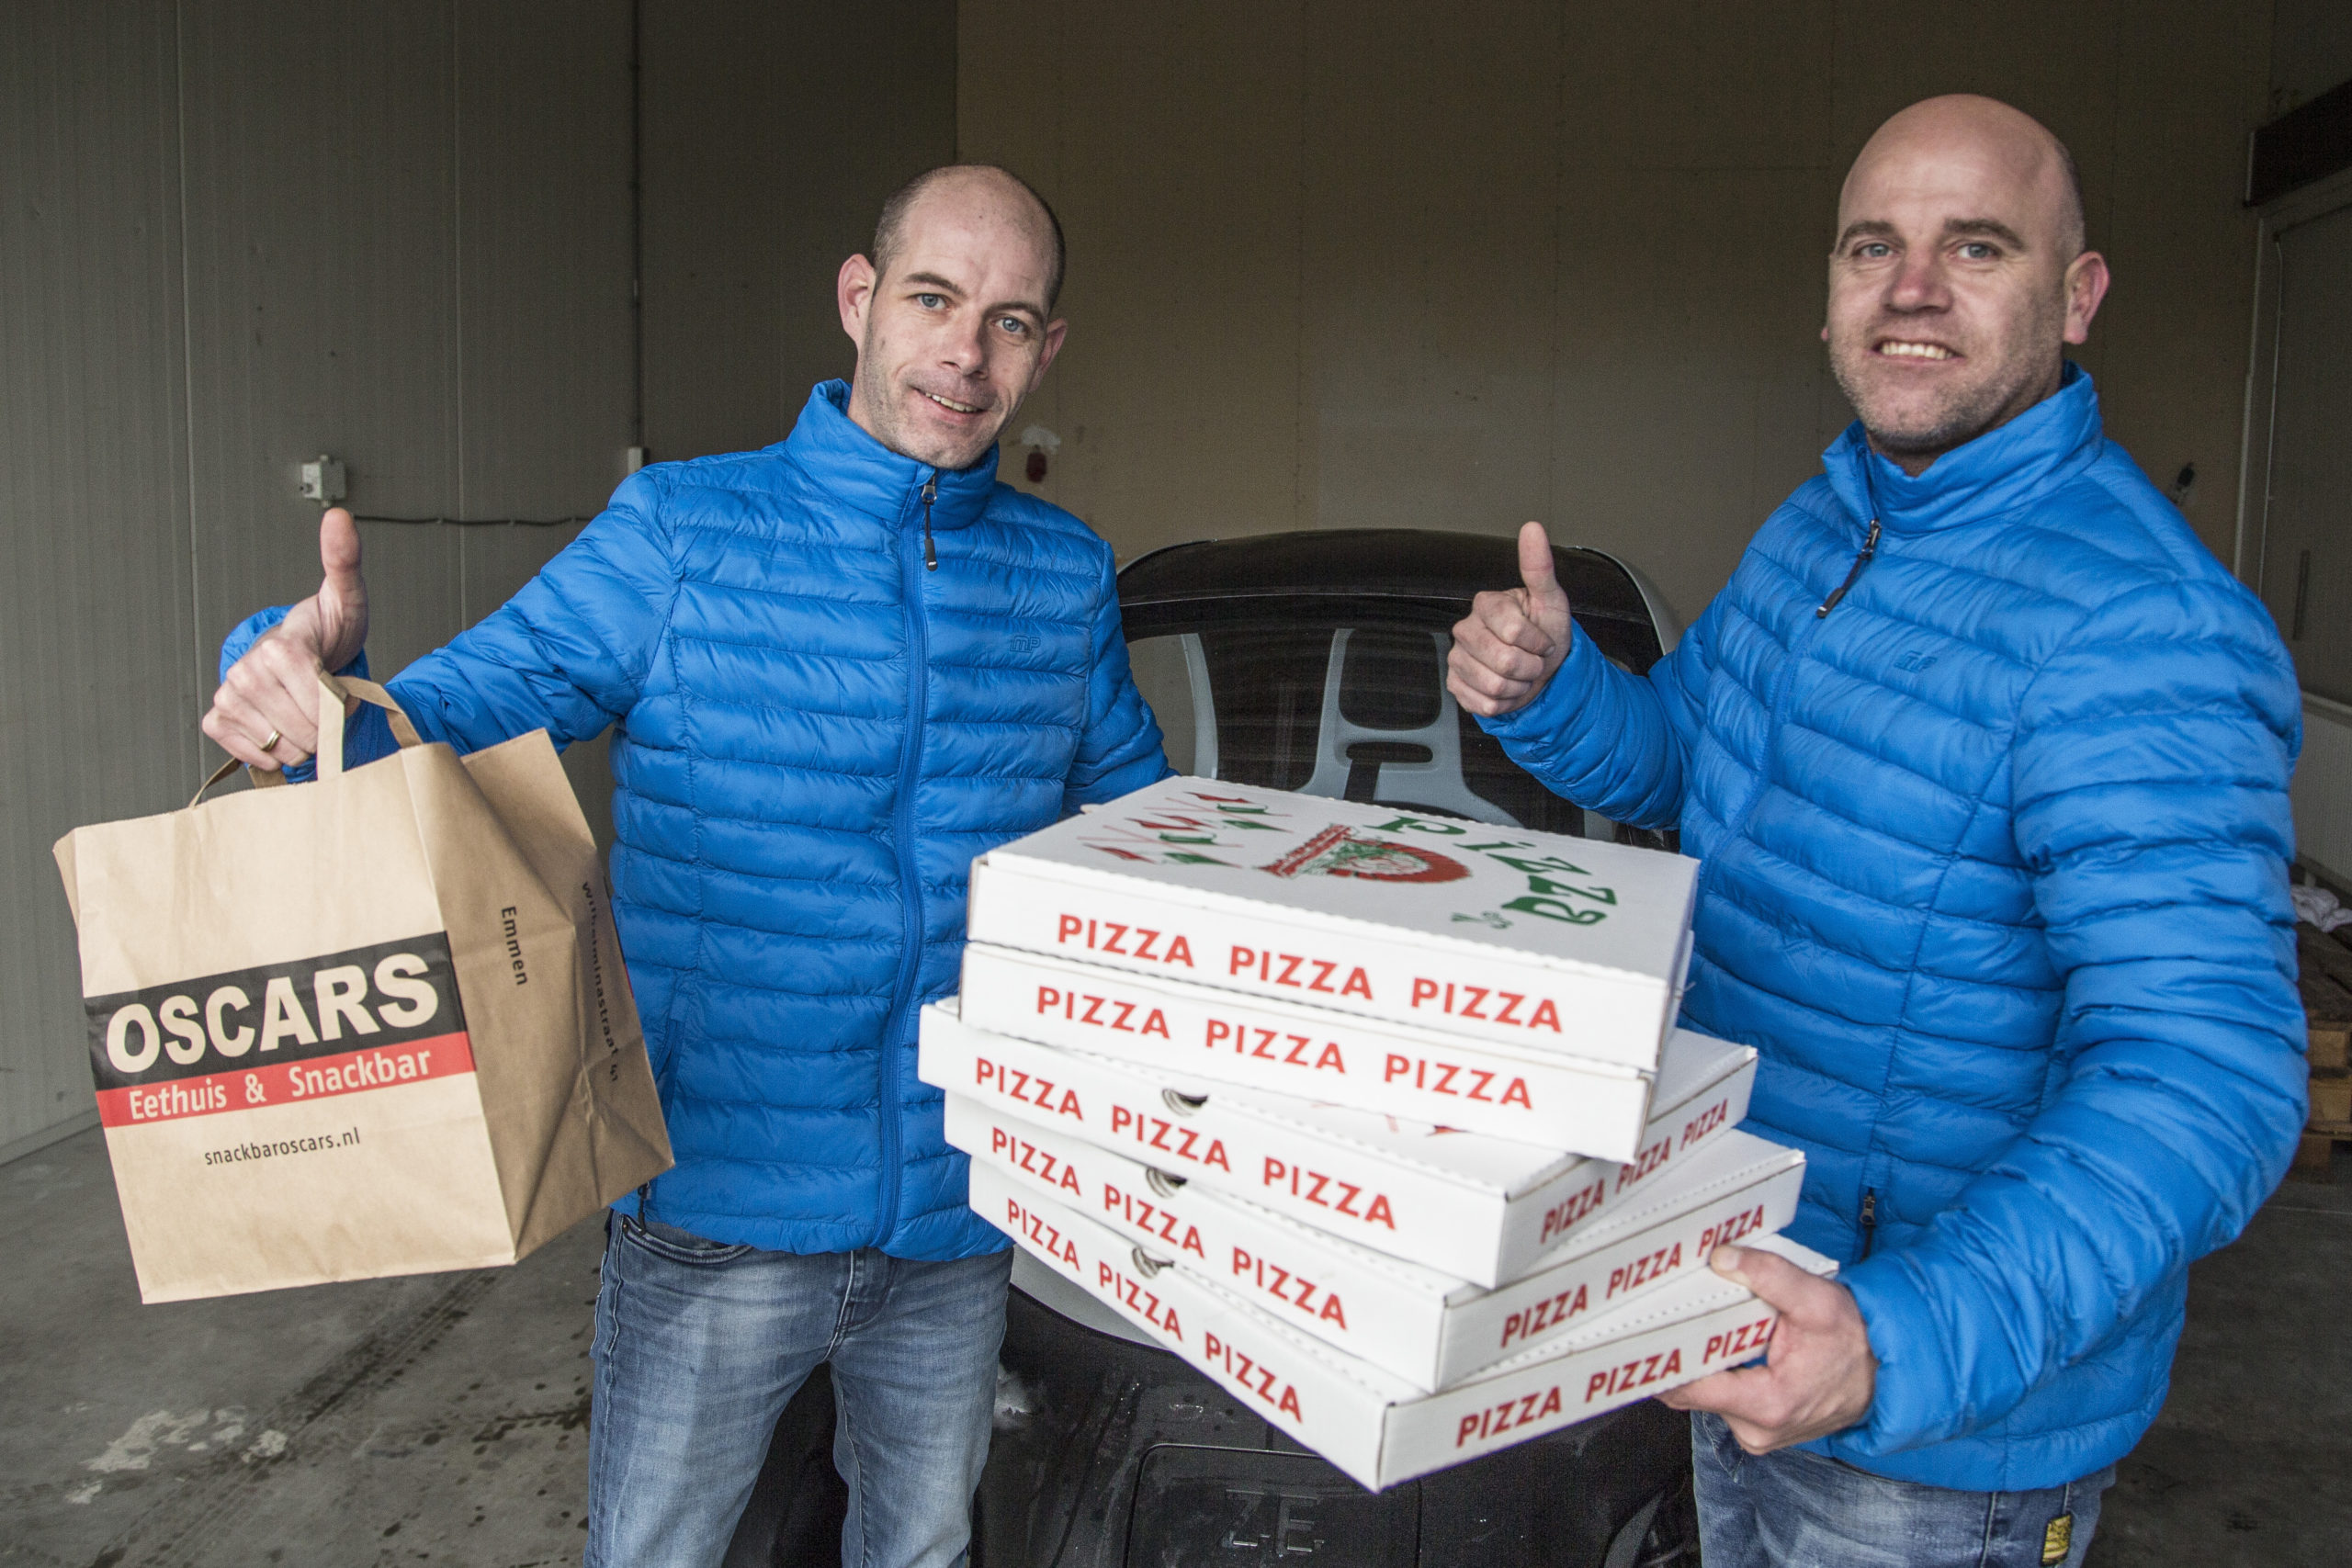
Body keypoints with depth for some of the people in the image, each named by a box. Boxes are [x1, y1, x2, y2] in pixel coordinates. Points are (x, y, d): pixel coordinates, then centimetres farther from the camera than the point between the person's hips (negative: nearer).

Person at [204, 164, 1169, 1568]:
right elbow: (458, 716, -12)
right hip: (718, 1208, -3)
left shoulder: (1067, 575, 4)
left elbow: (1136, 809, 16)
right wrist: (319, 701, -34)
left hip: (959, 1209, 3)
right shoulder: (681, 531, -7)